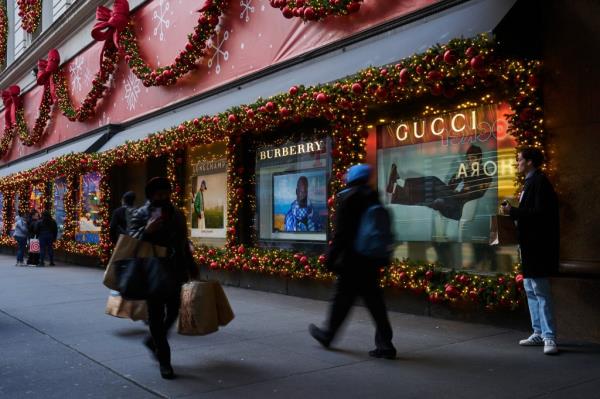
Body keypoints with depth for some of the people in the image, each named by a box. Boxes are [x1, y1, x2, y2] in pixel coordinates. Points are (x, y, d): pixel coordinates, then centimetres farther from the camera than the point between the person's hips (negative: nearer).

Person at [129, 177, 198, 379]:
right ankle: (164, 360, 9)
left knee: (173, 311, 8)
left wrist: (191, 267, 20)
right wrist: (146, 231, -27)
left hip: (175, 273, 5)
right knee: (156, 315, 1)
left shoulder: (177, 214, 13)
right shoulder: (140, 215, -3)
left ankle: (153, 340, 35)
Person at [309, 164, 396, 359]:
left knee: (342, 299, 7)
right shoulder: (373, 198, 10)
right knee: (374, 301, 7)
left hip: (352, 261, -6)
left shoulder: (347, 198, -9)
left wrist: (331, 257, -8)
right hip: (372, 261, 6)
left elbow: (341, 233, -13)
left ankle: (328, 335, 23)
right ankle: (385, 344, 5)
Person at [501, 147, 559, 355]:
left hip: (537, 245, -10)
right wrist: (513, 210, 3)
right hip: (528, 244, 10)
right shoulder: (530, 182, 16)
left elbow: (539, 213, -22)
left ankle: (549, 337, -1)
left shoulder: (539, 181, -14)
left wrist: (513, 211, -17)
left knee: (540, 291, -7)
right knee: (531, 289, 13)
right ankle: (539, 333, 21)